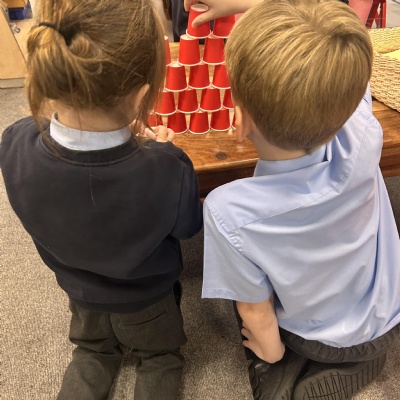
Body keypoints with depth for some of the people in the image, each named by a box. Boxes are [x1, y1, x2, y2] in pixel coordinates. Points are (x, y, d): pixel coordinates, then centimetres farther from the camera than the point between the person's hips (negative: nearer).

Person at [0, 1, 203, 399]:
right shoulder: (166, 171, -42)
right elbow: (188, 225, -17)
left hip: (80, 290, 3)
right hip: (146, 297, -2)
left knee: (93, 350, 35)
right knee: (159, 356, 30)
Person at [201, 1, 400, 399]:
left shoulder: (229, 212, -40)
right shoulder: (363, 134, -34)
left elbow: (256, 311, -21)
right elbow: (336, 57, -12)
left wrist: (271, 353, 0)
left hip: (319, 340, -1)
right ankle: (360, 358, 16)